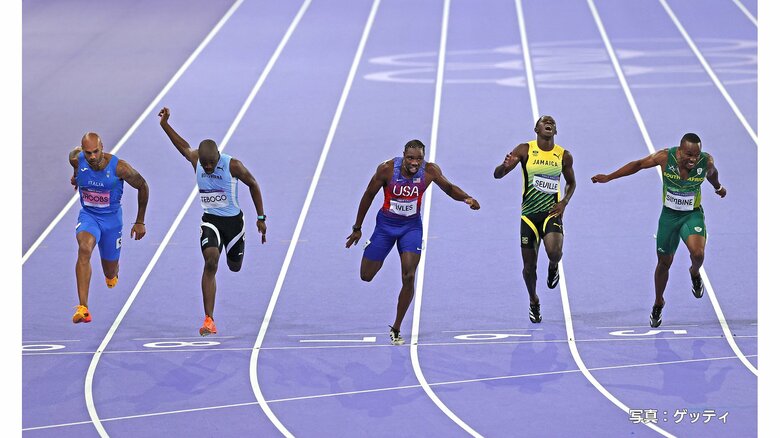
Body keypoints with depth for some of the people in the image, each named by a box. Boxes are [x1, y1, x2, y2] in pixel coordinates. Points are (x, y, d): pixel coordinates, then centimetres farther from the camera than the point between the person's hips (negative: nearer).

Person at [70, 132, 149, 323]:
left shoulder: (118, 167, -24)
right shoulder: (76, 159, -17)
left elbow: (142, 186, -8)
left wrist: (140, 222, -2)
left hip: (111, 218, 0)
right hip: (88, 215, 0)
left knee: (110, 273, 12)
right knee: (85, 248, -32)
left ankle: (112, 276, 56)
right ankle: (83, 308, -38)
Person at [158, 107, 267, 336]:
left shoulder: (233, 165, -19)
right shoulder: (195, 159, -9)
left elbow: (253, 185, -4)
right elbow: (184, 147, 15)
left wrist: (261, 217, -3)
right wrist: (165, 124, 13)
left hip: (233, 220, -1)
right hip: (210, 220, 1)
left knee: (235, 266, 16)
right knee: (210, 262, -21)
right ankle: (209, 320, -22)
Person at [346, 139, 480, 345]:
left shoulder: (430, 171, -18)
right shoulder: (387, 169, -22)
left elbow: (448, 188, 1)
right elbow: (369, 195, -8)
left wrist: (466, 198, -20)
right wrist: (357, 228, -1)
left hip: (412, 226, 0)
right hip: (386, 224, 0)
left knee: (408, 278, -13)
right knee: (366, 276, 4)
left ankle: (396, 329, 2)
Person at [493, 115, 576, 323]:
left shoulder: (564, 156, 1)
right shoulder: (524, 150, -5)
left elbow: (571, 183, 18)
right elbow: (497, 175, -8)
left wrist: (564, 202, -1)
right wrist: (505, 165, -32)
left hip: (552, 213, 0)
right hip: (529, 214, 0)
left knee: (554, 252, -27)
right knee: (529, 265, 4)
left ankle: (553, 267, 11)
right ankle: (533, 302, 30)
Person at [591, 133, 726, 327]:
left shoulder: (707, 162, -19)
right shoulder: (665, 157, -22)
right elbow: (638, 165, -5)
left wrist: (718, 187, 30)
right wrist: (608, 177, 0)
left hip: (693, 215, -1)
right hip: (669, 215, 1)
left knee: (697, 254, -27)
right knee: (664, 263, 12)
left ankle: (694, 274, 11)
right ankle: (658, 304, 36)